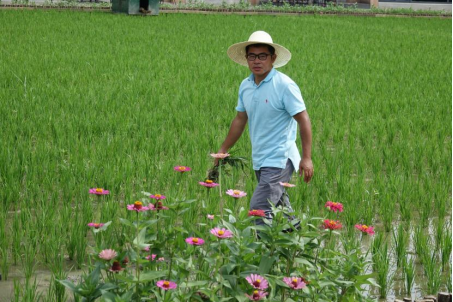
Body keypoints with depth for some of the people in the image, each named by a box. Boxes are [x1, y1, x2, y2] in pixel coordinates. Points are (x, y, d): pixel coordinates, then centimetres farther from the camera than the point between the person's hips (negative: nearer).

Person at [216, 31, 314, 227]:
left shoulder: (284, 85, -13)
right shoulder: (245, 86, 7)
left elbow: (303, 120, -13)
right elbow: (240, 120, 19)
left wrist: (306, 158, -17)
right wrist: (223, 150, 21)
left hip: (279, 160, -7)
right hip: (259, 161, 8)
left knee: (259, 209, -16)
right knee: (279, 207, 17)